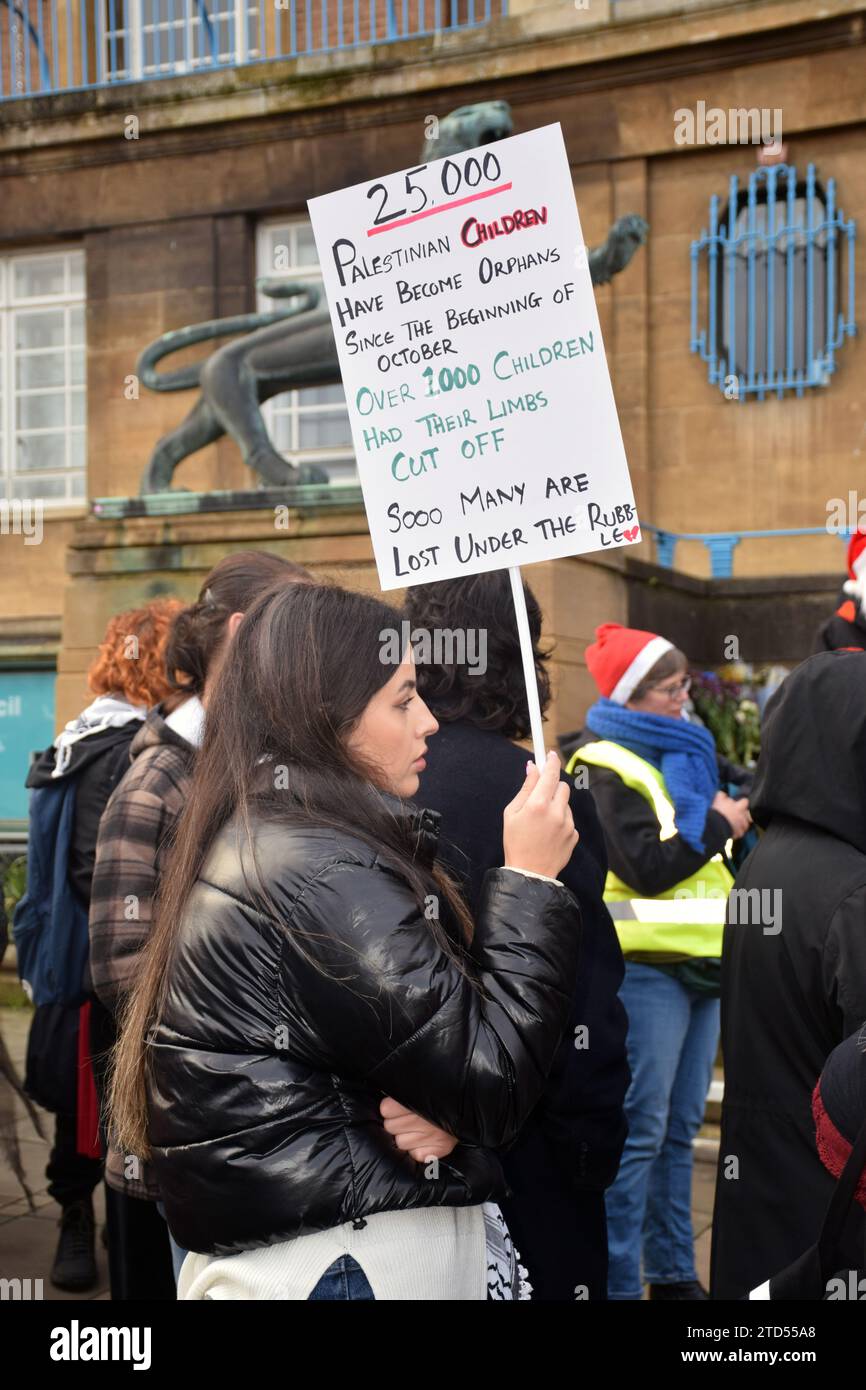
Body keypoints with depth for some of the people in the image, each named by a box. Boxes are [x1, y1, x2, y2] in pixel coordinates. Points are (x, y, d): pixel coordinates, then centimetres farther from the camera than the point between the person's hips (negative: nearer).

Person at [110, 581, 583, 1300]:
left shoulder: (252, 844, 7)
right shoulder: (321, 872, -22)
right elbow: (490, 1088, -20)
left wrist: (436, 1116, -11)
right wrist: (531, 881, -14)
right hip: (364, 1266, -9)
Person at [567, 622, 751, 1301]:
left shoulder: (681, 755, 18)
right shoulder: (606, 767, -9)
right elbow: (646, 865, -18)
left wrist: (735, 813, 2)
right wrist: (719, 825, -9)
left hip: (700, 963, 8)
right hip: (645, 966, -8)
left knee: (680, 1127, 13)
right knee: (640, 1131, -6)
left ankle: (674, 1271, 23)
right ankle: (618, 1281, 2)